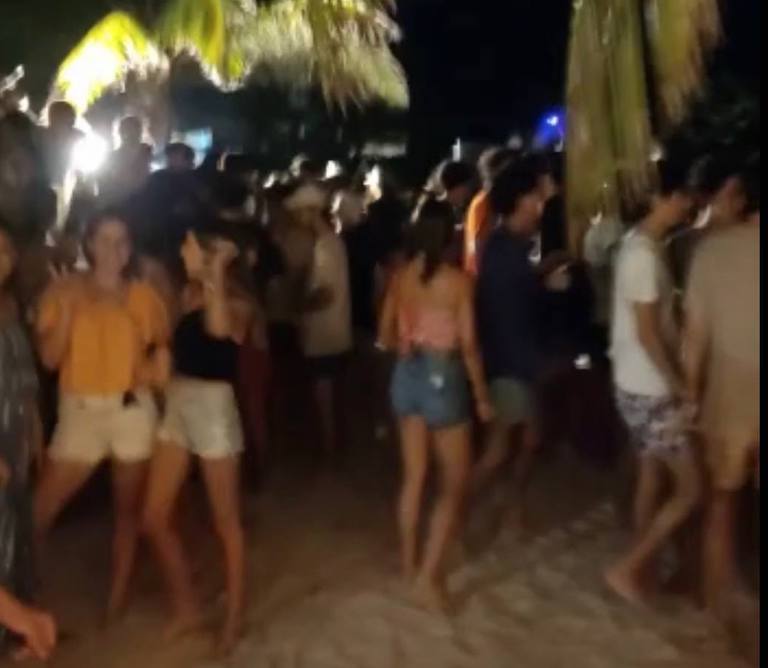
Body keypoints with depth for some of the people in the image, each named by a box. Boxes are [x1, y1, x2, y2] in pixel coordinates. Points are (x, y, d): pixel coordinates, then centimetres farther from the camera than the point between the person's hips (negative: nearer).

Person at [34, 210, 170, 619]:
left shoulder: (143, 295, 4)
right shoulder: (64, 290, 1)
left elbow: (161, 348, 9)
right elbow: (49, 357, -5)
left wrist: (159, 364, -13)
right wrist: (67, 308, -16)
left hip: (133, 408, 1)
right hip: (80, 410, -1)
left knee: (128, 505, 8)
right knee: (40, 508, -5)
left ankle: (118, 597, 20)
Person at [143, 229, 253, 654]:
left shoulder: (237, 303, -8)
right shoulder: (188, 294, 10)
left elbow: (218, 328, -33)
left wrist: (214, 272, -32)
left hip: (213, 408, -7)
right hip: (177, 406, 7)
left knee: (225, 521, 6)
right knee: (155, 518, 8)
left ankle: (233, 618, 22)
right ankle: (186, 608, 26)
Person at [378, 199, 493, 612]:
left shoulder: (400, 276, 0)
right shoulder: (457, 280, -13)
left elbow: (385, 337, 7)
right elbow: (468, 345, -12)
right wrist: (482, 394, -2)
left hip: (407, 375, 6)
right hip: (443, 377, -5)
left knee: (414, 476, 19)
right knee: (454, 483, 6)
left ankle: (409, 562, 30)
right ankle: (429, 574, 0)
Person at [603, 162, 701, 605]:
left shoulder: (645, 243, 9)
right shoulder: (644, 252, -22)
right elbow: (647, 334, -22)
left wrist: (677, 382, 13)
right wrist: (680, 387, -15)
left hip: (645, 386, 10)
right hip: (650, 390, -10)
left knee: (652, 477, 19)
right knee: (691, 489, -1)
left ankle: (642, 568, 31)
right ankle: (629, 567, 8)